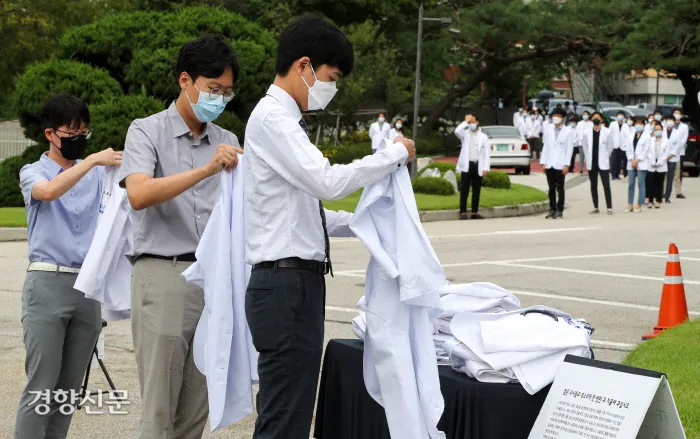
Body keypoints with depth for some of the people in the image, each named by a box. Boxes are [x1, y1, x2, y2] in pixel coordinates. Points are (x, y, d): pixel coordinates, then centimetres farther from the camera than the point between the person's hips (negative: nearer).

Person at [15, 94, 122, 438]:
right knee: (41, 386, -7)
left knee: (69, 388, 6)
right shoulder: (32, 173, 4)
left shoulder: (97, 174, 14)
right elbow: (49, 191, -19)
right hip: (47, 284, -4)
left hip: (88, 287, 4)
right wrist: (91, 161, -25)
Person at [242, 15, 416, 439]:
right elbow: (327, 181, -25)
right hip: (287, 285, -10)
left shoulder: (284, 120, 17)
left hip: (298, 283, 10)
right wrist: (394, 153, -13)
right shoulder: (272, 118, -12)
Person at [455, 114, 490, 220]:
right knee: (464, 190, -2)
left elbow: (487, 153, 5)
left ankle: (475, 212, 11)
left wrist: (486, 168, -4)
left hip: (478, 166, 2)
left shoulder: (483, 136, 9)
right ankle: (463, 212, -1)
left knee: (476, 191, 6)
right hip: (467, 165, -2)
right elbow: (457, 131, -19)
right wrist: (466, 122, -10)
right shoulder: (465, 134, 6)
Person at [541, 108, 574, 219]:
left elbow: (569, 149, -3)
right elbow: (545, 146, 10)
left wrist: (566, 165, -9)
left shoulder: (568, 132, -1)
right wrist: (543, 162, 5)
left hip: (560, 164, -3)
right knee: (551, 188, 8)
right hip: (549, 164, 3)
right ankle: (552, 209, 14)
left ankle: (560, 211, 5)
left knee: (560, 188, 1)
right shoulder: (548, 129, 9)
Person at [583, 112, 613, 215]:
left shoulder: (607, 132, -4)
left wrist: (605, 156, 10)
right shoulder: (587, 133, 2)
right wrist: (588, 158, 13)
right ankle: (596, 208, 15)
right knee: (593, 186, 8)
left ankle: (609, 208, -5)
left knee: (606, 186, -6)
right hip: (592, 163, 3)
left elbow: (610, 147, 4)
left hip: (603, 163, -3)